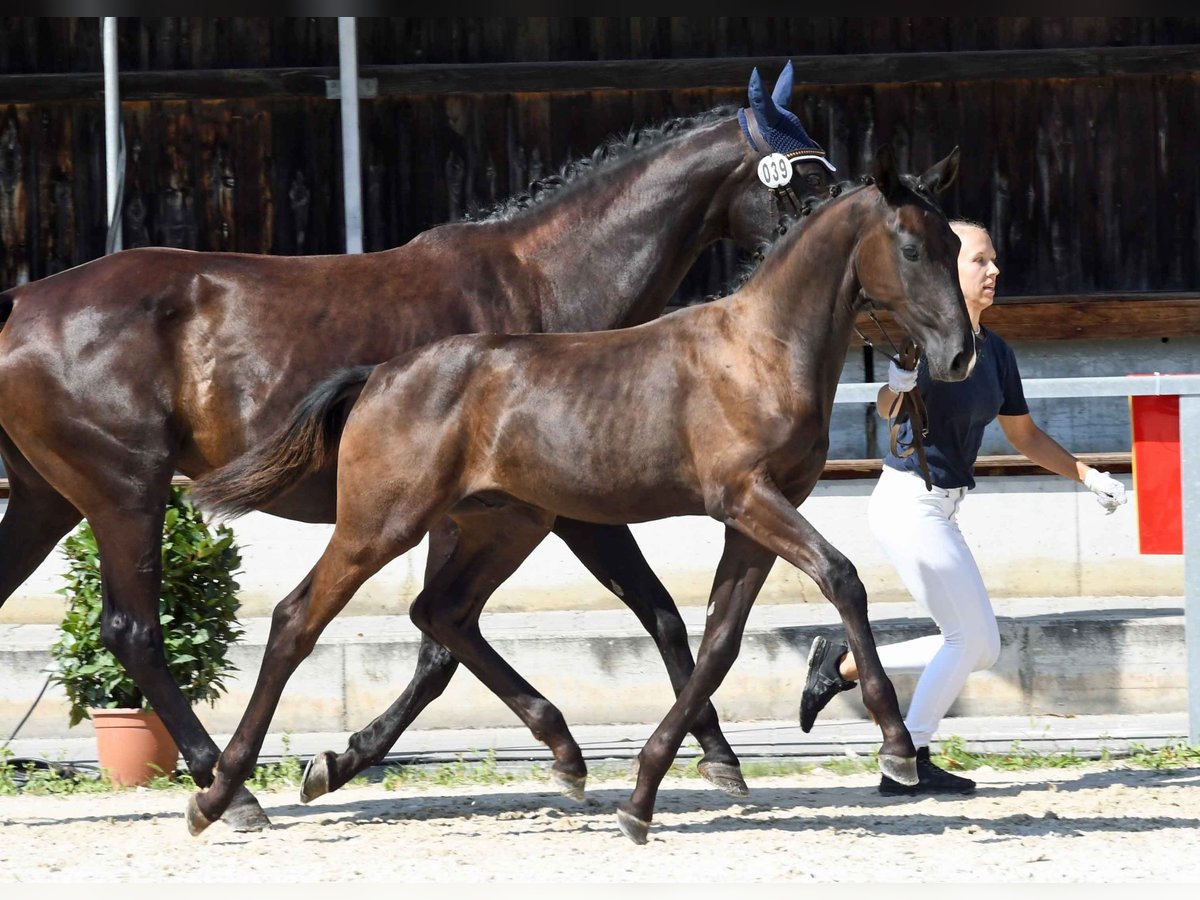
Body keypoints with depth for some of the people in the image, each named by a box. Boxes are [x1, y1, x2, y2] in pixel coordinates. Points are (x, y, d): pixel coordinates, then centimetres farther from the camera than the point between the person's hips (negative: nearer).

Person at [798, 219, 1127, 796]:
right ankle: (909, 764, 4)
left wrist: (1087, 476, 13)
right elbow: (887, 409, -29)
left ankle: (843, 664, 17)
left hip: (939, 509, 8)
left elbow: (1023, 435, 20)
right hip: (910, 503, -8)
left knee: (980, 650, 10)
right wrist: (899, 385, -52)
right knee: (971, 637, -6)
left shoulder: (996, 353, 9)